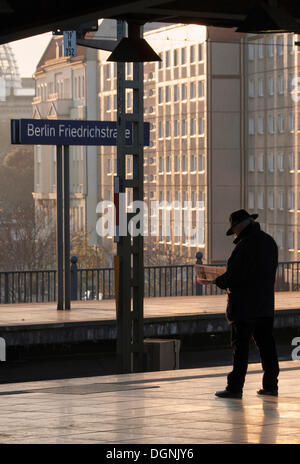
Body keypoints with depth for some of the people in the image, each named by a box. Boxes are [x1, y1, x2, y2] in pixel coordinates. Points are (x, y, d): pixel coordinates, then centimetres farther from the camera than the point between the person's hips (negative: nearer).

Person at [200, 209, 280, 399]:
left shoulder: (245, 246, -18)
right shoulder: (269, 241, 10)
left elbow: (234, 276, -20)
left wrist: (219, 281, 1)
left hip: (244, 305, -8)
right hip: (266, 305, 8)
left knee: (240, 347, -4)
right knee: (266, 344, 12)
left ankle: (235, 387, -2)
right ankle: (271, 385, 15)